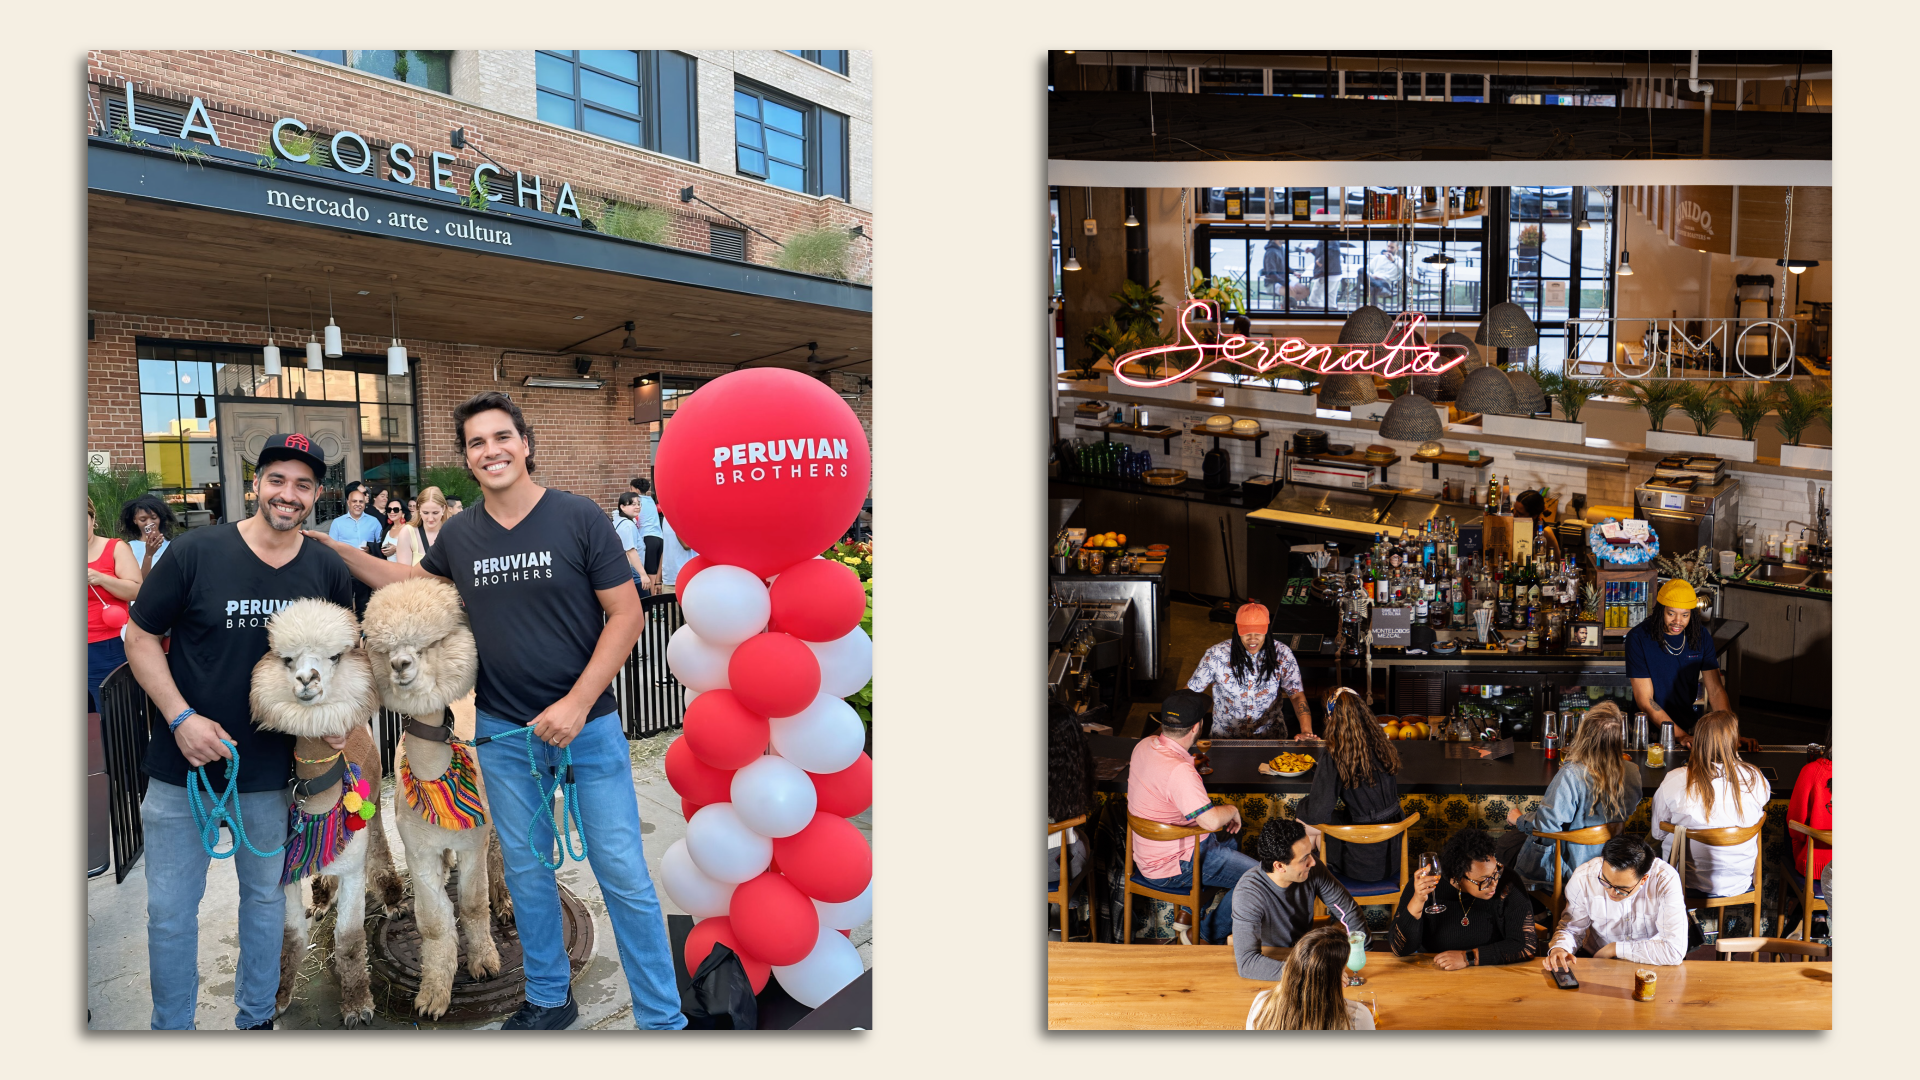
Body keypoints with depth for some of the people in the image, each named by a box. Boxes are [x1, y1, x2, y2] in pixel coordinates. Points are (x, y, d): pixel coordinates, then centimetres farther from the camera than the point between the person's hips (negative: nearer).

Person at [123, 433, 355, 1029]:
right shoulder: (195, 552, -12)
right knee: (171, 907, 7)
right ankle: (172, 1028, 27)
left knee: (265, 894, 17)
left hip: (274, 770, 2)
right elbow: (141, 637, -5)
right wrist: (181, 717, -15)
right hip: (183, 765, -2)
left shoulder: (328, 570, -3)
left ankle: (257, 1017, 35)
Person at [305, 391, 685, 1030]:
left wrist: (577, 704, -15)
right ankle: (549, 999, 34)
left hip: (587, 724, -4)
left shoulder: (580, 518, -10)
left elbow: (626, 615, -10)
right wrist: (334, 549, 14)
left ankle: (662, 1019, 11)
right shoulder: (458, 536, 3)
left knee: (623, 876, -1)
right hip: (503, 730, 4)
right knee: (526, 873, 15)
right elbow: (413, 583, 24)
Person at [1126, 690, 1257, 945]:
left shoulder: (1145, 745, -3)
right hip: (1170, 868, -10)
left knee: (1232, 841, 29)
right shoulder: (1179, 771, -32)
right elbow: (1211, 820, -34)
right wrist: (1232, 809, -14)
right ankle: (1207, 938, 7)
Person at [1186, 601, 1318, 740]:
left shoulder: (1282, 655, -6)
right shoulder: (1216, 655, -9)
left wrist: (1306, 731, -24)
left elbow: (1297, 695, -8)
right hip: (1225, 737, -1)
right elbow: (1191, 690, -4)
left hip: (1271, 735, 1)